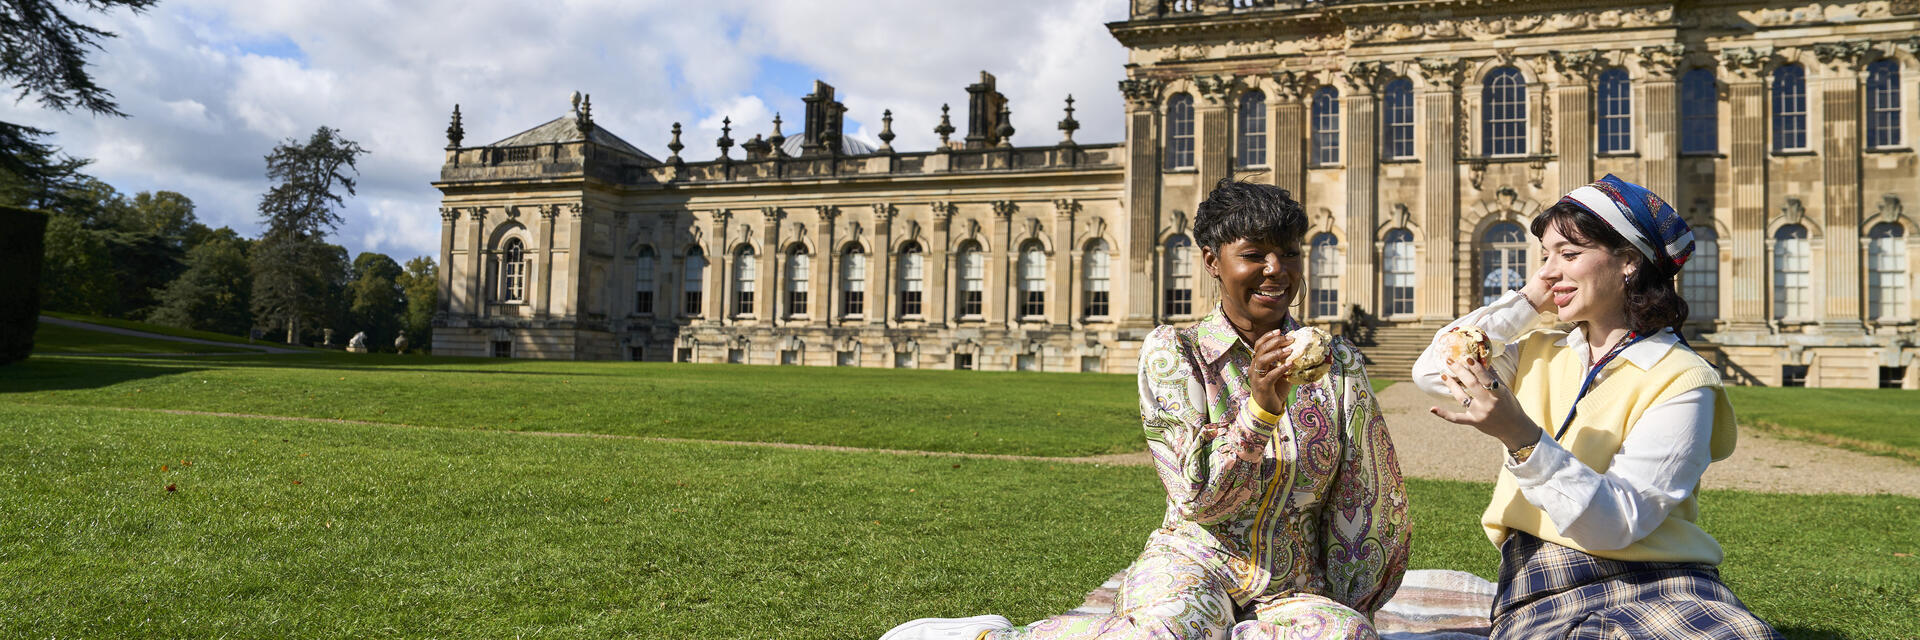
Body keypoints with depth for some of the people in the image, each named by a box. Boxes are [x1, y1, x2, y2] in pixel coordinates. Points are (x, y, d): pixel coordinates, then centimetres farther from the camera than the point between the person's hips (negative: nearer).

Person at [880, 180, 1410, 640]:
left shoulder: (1339, 364, 5)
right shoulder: (1172, 352, -2)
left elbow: (1370, 508, 11)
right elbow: (1197, 498, -11)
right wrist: (1259, 408, -25)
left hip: (1294, 591, 3)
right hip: (1192, 564, -3)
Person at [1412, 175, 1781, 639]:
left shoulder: (1680, 381, -4)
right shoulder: (1541, 352, 15)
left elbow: (1618, 522, -15)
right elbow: (1430, 372, 5)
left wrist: (1522, 437, -29)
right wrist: (1527, 301, 7)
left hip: (1656, 584, -1)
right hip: (1540, 592, 2)